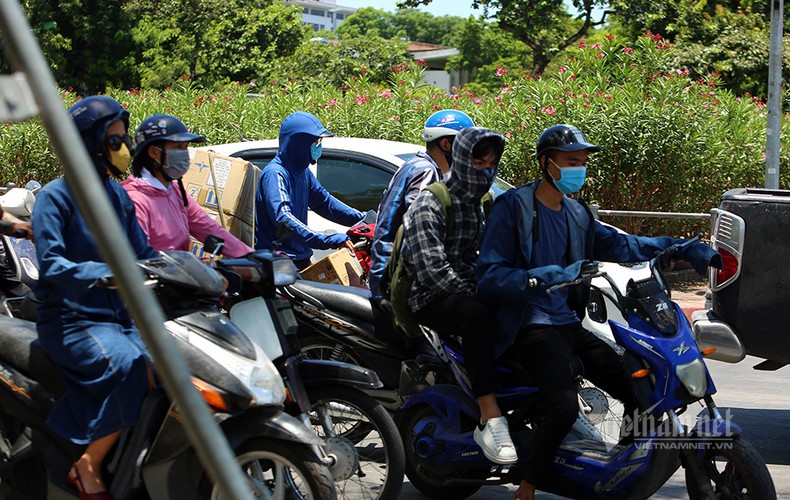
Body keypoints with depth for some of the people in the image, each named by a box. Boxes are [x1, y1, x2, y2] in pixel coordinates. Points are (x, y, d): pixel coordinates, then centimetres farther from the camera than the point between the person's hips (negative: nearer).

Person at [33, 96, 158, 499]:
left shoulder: (117, 194, 14)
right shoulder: (55, 195, -8)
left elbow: (142, 253, 16)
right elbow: (51, 265, -19)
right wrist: (106, 274, -33)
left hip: (119, 316, 7)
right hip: (71, 321, -7)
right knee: (135, 370, -30)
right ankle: (88, 467, -16)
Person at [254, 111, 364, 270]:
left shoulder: (303, 172, 13)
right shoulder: (275, 174, -18)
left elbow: (324, 202, 24)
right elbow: (283, 218, -31)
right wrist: (331, 241, -40)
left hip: (300, 259, 9)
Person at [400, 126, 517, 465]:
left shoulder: (485, 207, 19)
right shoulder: (429, 205, -5)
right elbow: (432, 270, -16)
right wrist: (476, 295, -20)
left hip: (470, 293, 7)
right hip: (430, 300, -7)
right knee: (477, 313, -39)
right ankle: (490, 419, -45)